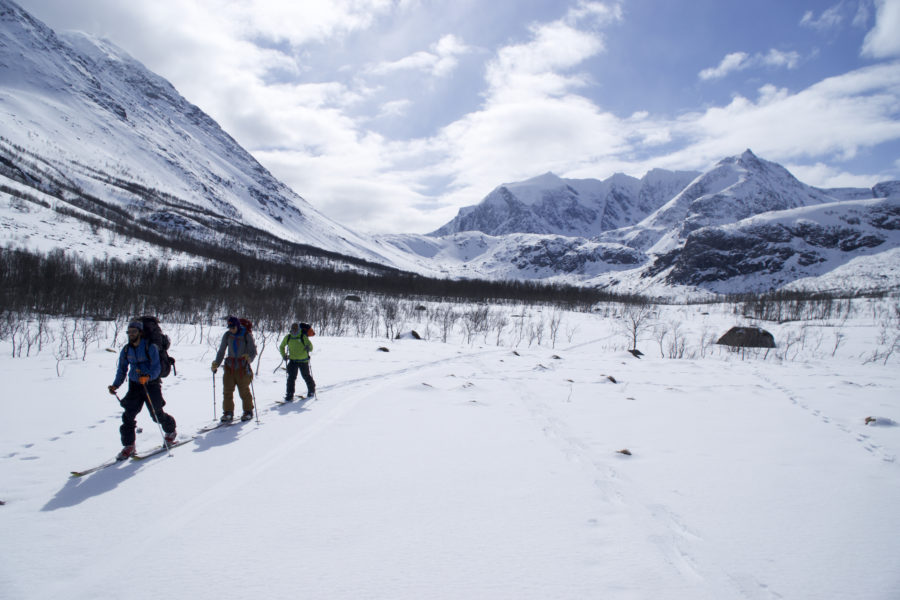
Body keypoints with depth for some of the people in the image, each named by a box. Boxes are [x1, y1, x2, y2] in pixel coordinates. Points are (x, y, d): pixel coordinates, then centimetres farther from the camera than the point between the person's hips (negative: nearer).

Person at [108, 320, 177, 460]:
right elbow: (122, 370, 10)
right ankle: (129, 446, 1)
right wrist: (115, 385, -4)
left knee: (157, 414, 3)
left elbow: (156, 368, -16)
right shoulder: (126, 350, 5)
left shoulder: (150, 347, -11)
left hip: (151, 384, -4)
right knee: (128, 414, -8)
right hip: (134, 385, 4)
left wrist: (148, 376, -36)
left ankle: (170, 432, 31)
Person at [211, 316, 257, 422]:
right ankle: (228, 412, 10)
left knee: (244, 391, 0)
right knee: (227, 390, 0)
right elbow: (221, 351, 10)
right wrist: (216, 363, 1)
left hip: (242, 367, -3)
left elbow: (253, 351, -7)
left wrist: (249, 358, -27)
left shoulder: (246, 335, -7)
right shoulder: (227, 335, 3)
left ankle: (248, 411, 16)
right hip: (230, 366, 3)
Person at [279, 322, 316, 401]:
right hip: (292, 360, 2)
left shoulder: (303, 337, -10)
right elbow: (281, 346, 17)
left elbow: (310, 347, -11)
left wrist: (308, 347, -35)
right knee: (291, 377, -7)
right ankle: (289, 395, -3)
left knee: (306, 376, 11)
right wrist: (283, 355, 3)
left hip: (303, 361, -2)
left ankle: (311, 390, 33)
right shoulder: (288, 337, 1)